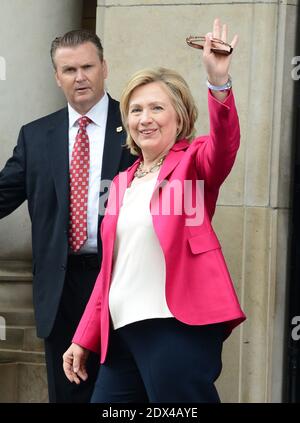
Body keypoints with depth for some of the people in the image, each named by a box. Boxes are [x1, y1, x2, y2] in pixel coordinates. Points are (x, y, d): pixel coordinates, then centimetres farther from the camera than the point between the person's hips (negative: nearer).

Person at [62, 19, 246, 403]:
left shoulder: (193, 163, 2)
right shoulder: (123, 182, 18)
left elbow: (224, 145, -22)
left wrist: (218, 81, -39)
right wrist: (84, 338, 17)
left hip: (177, 327, -7)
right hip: (121, 332, 7)